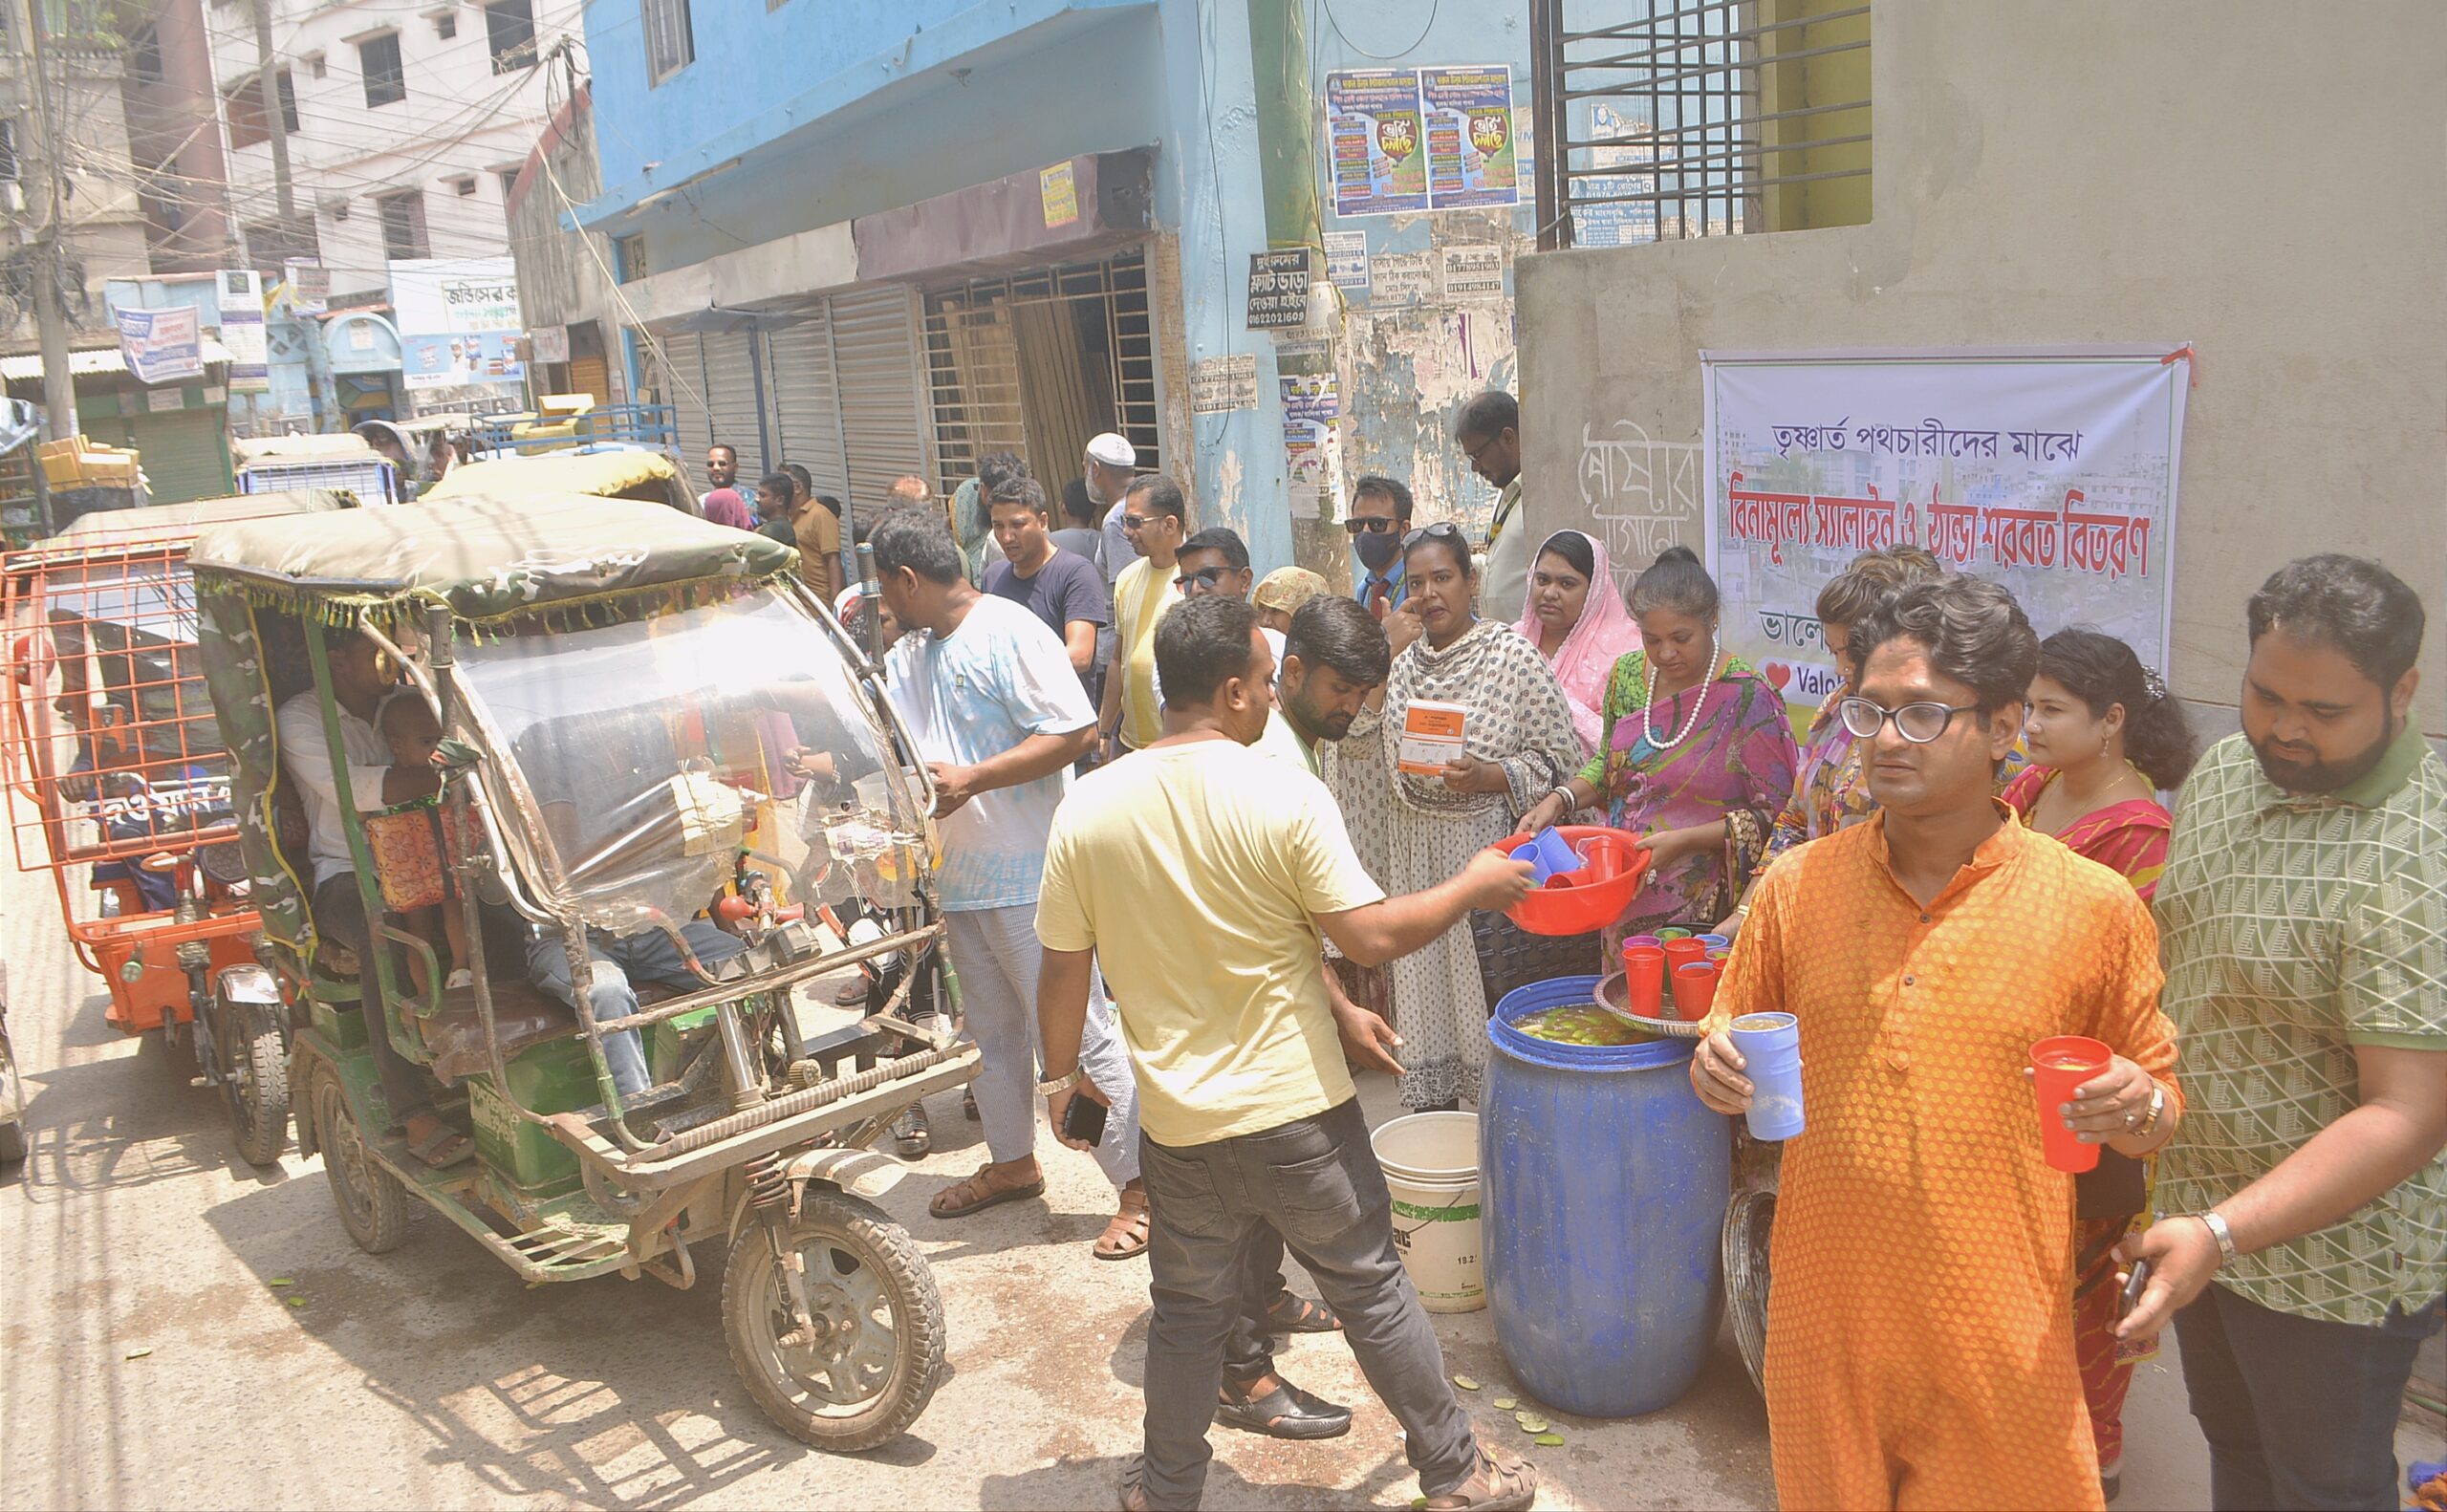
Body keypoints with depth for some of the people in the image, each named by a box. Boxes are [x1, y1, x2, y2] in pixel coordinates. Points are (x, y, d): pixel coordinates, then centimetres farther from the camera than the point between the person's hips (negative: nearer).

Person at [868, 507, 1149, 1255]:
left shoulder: (1009, 632, -13)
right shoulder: (907, 657, 15)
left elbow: (1075, 730, -21)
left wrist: (971, 780, -23)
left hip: (1028, 875, -9)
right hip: (958, 875, 9)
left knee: (1074, 1030, -6)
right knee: (990, 1027, 19)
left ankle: (1143, 1186, 3)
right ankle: (1012, 1161, 36)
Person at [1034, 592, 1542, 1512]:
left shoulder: (1087, 808, -7)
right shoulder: (1285, 796, -17)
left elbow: (1064, 967, 0)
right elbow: (1369, 935, -15)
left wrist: (1062, 1074, 15)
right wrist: (1471, 889, 1)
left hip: (1179, 1125, 3)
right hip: (1299, 1114, -2)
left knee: (1188, 1313, 19)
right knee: (1373, 1293, 15)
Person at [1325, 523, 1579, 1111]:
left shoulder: (1511, 655, -5)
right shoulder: (1402, 654, 8)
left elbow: (1560, 758, -4)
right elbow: (1357, 743, -2)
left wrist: (1489, 776, -20)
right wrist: (1387, 655, -8)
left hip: (1485, 839, -4)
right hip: (1412, 850, 4)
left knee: (1488, 984, -2)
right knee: (1422, 976, 10)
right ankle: (1432, 1103, 23)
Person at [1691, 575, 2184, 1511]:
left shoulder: (2095, 907, -7)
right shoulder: (1795, 887, -2)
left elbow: (2161, 1104, 3)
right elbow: (1738, 1058, 10)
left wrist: (2138, 1110, -19)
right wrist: (1720, 1073, -12)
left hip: (1998, 1336, -2)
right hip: (1825, 1318, 2)